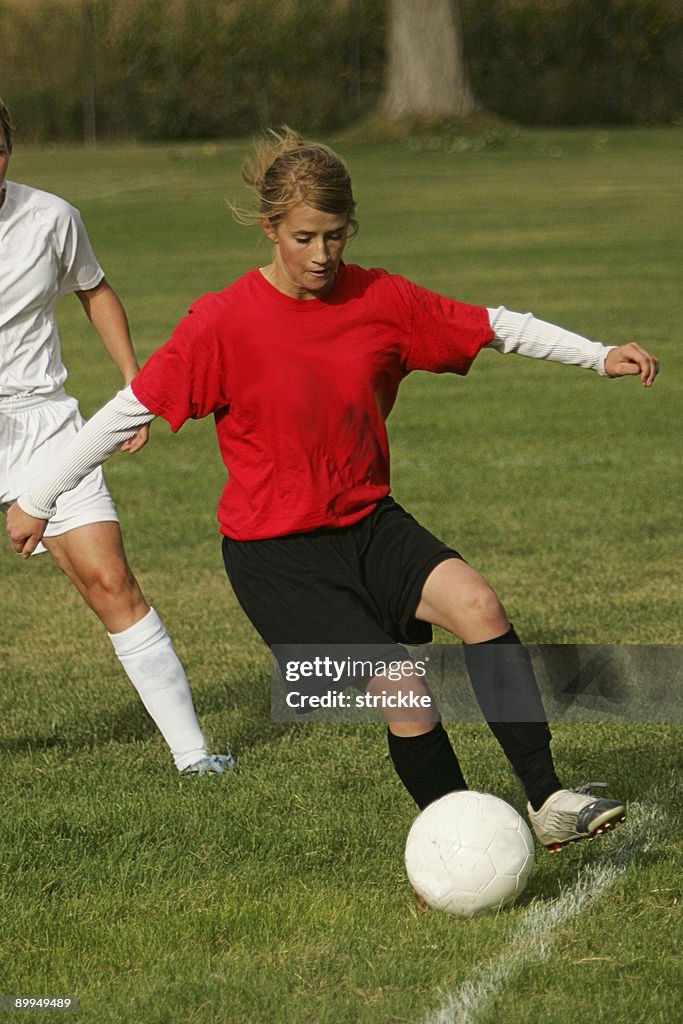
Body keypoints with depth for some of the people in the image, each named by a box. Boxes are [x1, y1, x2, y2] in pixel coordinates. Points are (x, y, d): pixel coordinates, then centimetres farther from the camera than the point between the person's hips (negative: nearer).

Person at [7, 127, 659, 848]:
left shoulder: (382, 301, -3)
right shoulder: (223, 322, -14)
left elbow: (494, 326, 8)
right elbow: (131, 410, -7)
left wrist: (601, 355, 4)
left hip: (368, 523, 4)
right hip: (274, 550, -4)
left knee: (478, 605, -22)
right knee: (404, 687, -19)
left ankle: (546, 799, -20)